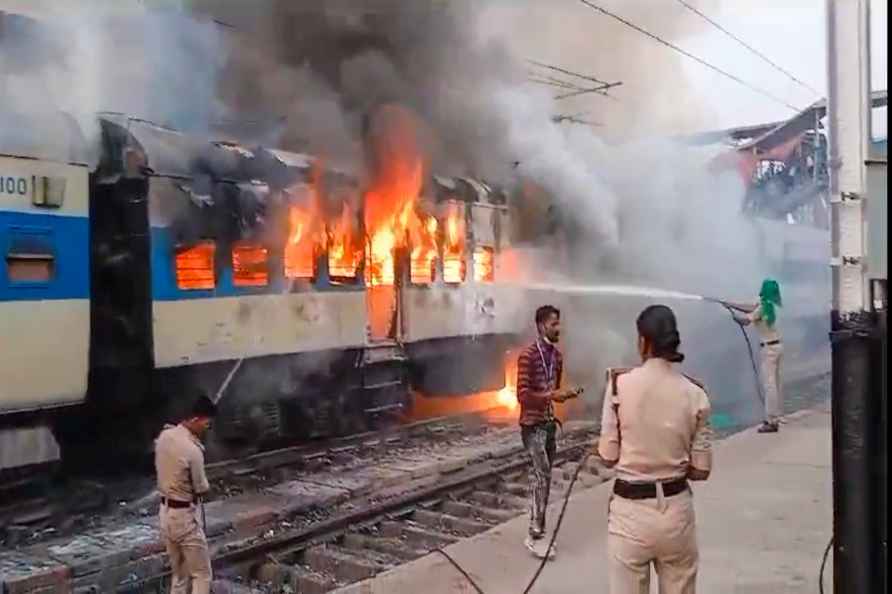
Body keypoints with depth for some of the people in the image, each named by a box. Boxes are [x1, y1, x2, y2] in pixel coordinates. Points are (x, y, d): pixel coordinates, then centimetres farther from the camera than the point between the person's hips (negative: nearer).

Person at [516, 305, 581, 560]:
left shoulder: (557, 356, 10)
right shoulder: (528, 355, -16)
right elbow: (523, 395, -19)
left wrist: (565, 394, 2)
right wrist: (551, 396, -25)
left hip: (549, 423, 8)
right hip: (532, 425, -8)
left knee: (542, 477, 11)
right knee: (542, 476, -11)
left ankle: (537, 531, 19)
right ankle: (536, 536, -4)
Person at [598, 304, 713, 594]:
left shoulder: (620, 384, -12)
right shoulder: (694, 394, -5)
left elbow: (608, 457, -8)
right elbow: (701, 470, -1)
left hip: (630, 511, -2)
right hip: (677, 510, 3)